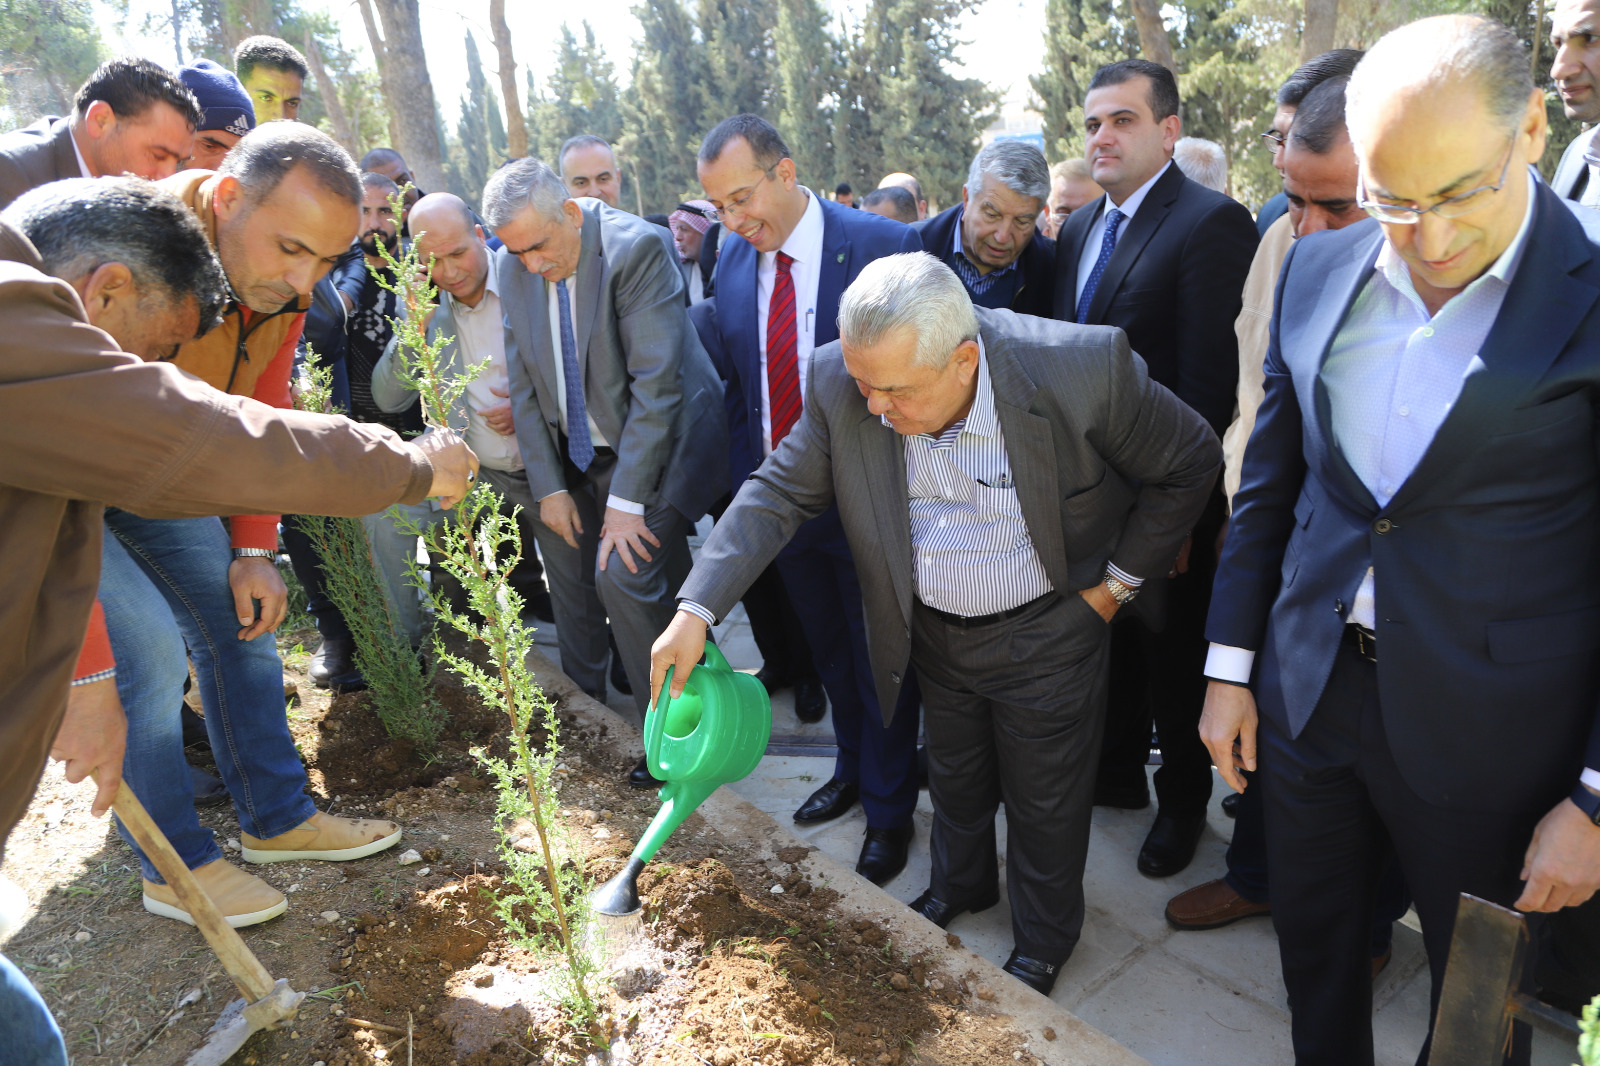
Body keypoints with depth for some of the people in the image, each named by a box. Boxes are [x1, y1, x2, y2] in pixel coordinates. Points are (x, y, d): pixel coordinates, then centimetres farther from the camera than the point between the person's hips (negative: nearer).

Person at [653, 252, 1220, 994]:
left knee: (1045, 800, 18)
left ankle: (1044, 940, 48)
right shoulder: (842, 383, -21)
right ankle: (957, 887, 59)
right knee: (953, 775, 26)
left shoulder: (1082, 368, -30)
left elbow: (1191, 462, -13)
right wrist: (696, 611, -22)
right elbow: (779, 493, -12)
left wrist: (1119, 579, -9)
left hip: (1045, 634, -3)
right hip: (932, 629, 3)